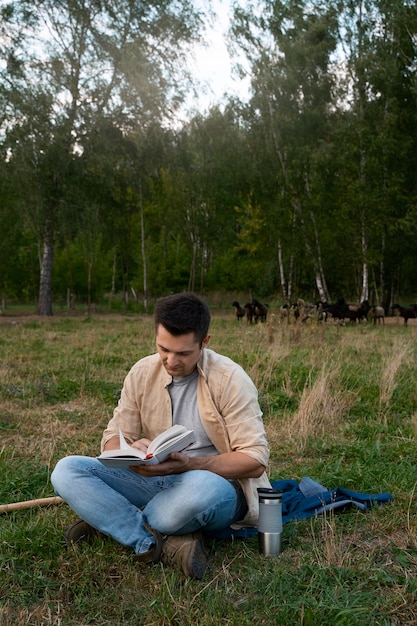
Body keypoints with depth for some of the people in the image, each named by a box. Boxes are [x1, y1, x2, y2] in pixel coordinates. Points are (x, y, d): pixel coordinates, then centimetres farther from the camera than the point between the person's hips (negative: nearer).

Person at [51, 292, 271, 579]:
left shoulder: (230, 379, -13)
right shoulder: (142, 373, -1)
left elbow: (256, 460, -15)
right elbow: (113, 437, 3)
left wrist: (189, 464, -28)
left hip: (218, 483, -4)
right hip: (154, 479, 4)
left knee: (203, 487, -42)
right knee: (66, 471, -15)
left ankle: (112, 520, -13)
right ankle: (165, 544, -25)